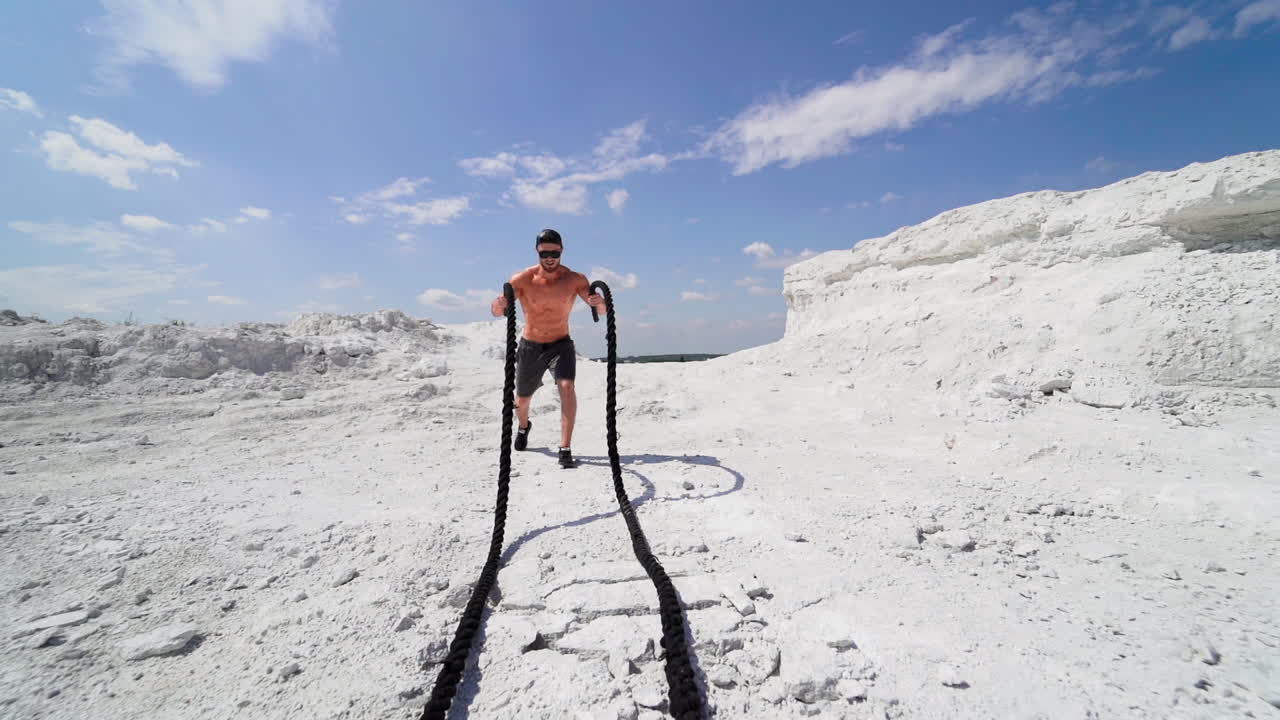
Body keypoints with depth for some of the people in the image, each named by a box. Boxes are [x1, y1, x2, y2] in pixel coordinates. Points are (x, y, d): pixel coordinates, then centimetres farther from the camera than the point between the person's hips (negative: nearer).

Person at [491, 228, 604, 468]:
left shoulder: (575, 280, -15)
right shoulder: (522, 279, -15)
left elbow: (602, 311, -16)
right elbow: (497, 313, -15)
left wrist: (599, 302, -40)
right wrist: (498, 305, -39)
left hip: (561, 344, -1)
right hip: (529, 346, 1)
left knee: (567, 386, -27)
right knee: (522, 400, 16)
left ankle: (565, 449, -20)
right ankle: (524, 426, 52)